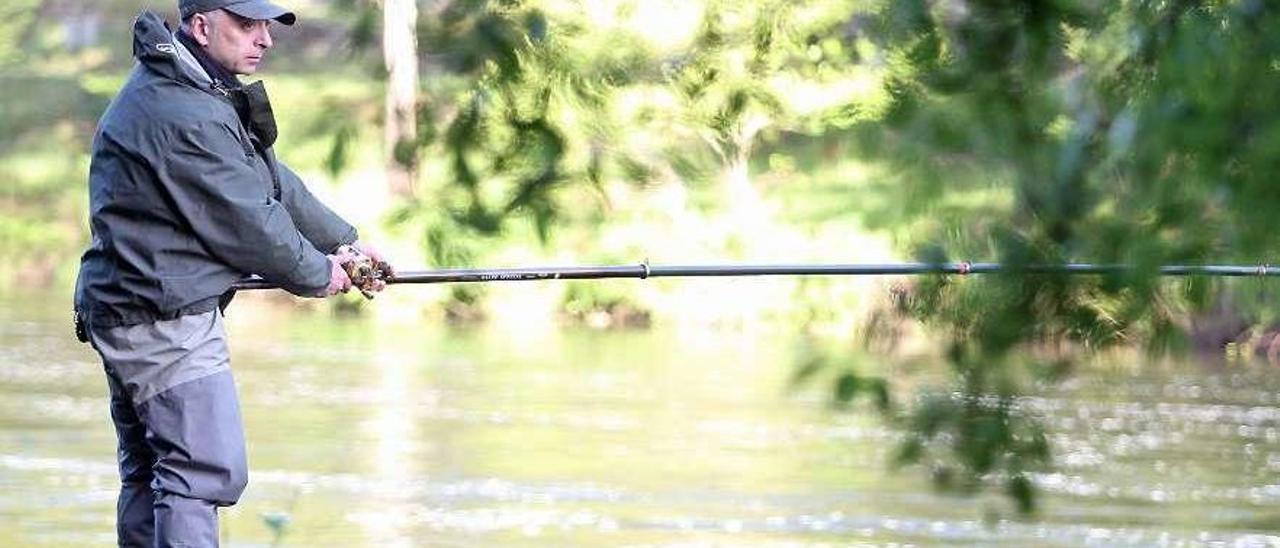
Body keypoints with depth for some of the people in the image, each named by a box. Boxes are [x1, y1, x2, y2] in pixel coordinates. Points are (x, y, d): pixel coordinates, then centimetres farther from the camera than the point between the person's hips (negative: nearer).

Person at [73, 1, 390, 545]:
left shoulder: (201, 91, 14)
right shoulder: (183, 115, -21)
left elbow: (271, 180, 20)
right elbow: (246, 224, -16)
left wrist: (345, 240, 19)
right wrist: (317, 274, -1)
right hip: (163, 319, -11)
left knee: (149, 473, 14)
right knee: (208, 470, -15)